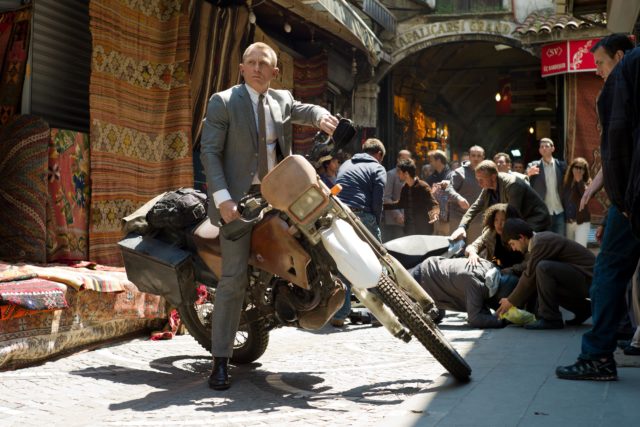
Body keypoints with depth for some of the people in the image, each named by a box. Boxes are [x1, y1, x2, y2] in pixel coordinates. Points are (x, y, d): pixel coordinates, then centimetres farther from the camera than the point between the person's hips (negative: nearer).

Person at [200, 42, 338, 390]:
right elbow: (210, 152, -8)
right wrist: (223, 199, -20)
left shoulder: (282, 100, 14)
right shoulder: (223, 102, -2)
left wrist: (321, 117, -28)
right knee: (234, 279, -9)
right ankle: (221, 361, -3)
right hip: (237, 198, -5)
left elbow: (304, 110, -2)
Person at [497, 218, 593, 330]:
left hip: (587, 279, -10)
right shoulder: (541, 238, 10)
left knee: (543, 268, -26)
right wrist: (514, 299, 13)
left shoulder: (541, 243, -19)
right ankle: (583, 308, 20)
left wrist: (511, 301, -5)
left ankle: (551, 319, -16)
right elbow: (531, 277, 13)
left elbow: (530, 276, -17)